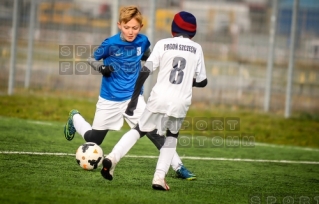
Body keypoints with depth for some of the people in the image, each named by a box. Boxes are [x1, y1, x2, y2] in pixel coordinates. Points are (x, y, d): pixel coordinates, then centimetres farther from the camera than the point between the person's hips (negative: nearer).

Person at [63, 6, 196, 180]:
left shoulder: (142, 41, -7)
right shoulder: (111, 44, -17)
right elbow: (92, 59, -4)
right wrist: (101, 67, -23)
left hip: (134, 97, 2)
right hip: (110, 99, -1)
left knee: (153, 131, -16)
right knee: (93, 140, 12)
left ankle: (178, 167, -11)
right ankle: (75, 118, 43)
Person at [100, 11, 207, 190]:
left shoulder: (163, 44, 4)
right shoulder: (196, 49, 9)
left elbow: (145, 71, -4)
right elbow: (202, 82, 13)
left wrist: (134, 99, -2)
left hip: (159, 99, -1)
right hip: (181, 103, 1)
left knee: (139, 130, 18)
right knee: (172, 136, 24)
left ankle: (113, 157, -6)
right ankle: (160, 177, 7)